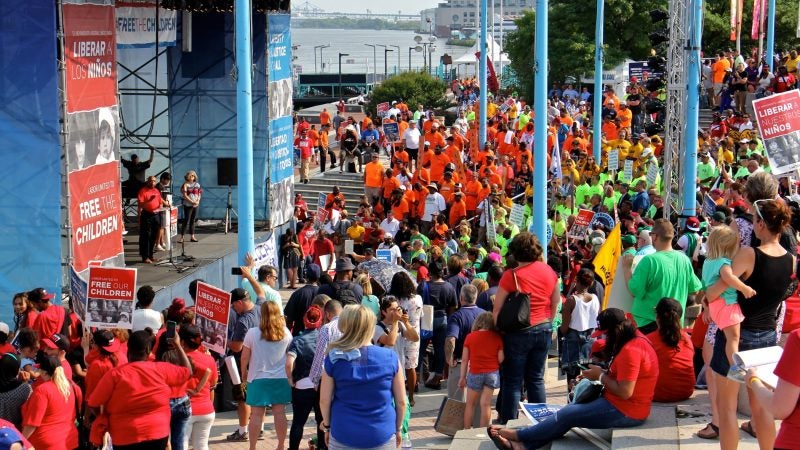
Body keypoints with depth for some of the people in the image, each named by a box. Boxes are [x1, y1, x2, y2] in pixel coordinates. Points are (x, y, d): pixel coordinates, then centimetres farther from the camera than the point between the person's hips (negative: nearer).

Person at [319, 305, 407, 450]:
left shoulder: (334, 359, -9)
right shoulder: (390, 358, -7)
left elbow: (324, 400, -2)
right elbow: (401, 401, 0)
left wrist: (327, 426, 15)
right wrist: (397, 429, 15)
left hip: (344, 436, 0)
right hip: (382, 435, 0)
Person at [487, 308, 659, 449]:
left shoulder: (630, 351, -24)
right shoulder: (635, 340, 10)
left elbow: (624, 392, -27)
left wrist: (601, 376, -13)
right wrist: (603, 372, 2)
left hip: (624, 411, -10)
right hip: (623, 406, 10)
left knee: (566, 415, -4)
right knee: (568, 412, 5)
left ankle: (518, 436, 8)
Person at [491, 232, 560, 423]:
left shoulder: (511, 276, -14)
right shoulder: (548, 271, 1)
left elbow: (497, 309, -11)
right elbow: (556, 303, 10)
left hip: (518, 333, -5)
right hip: (544, 330, 5)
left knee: (512, 381, 3)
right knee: (536, 379, 14)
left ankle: (508, 423, 4)